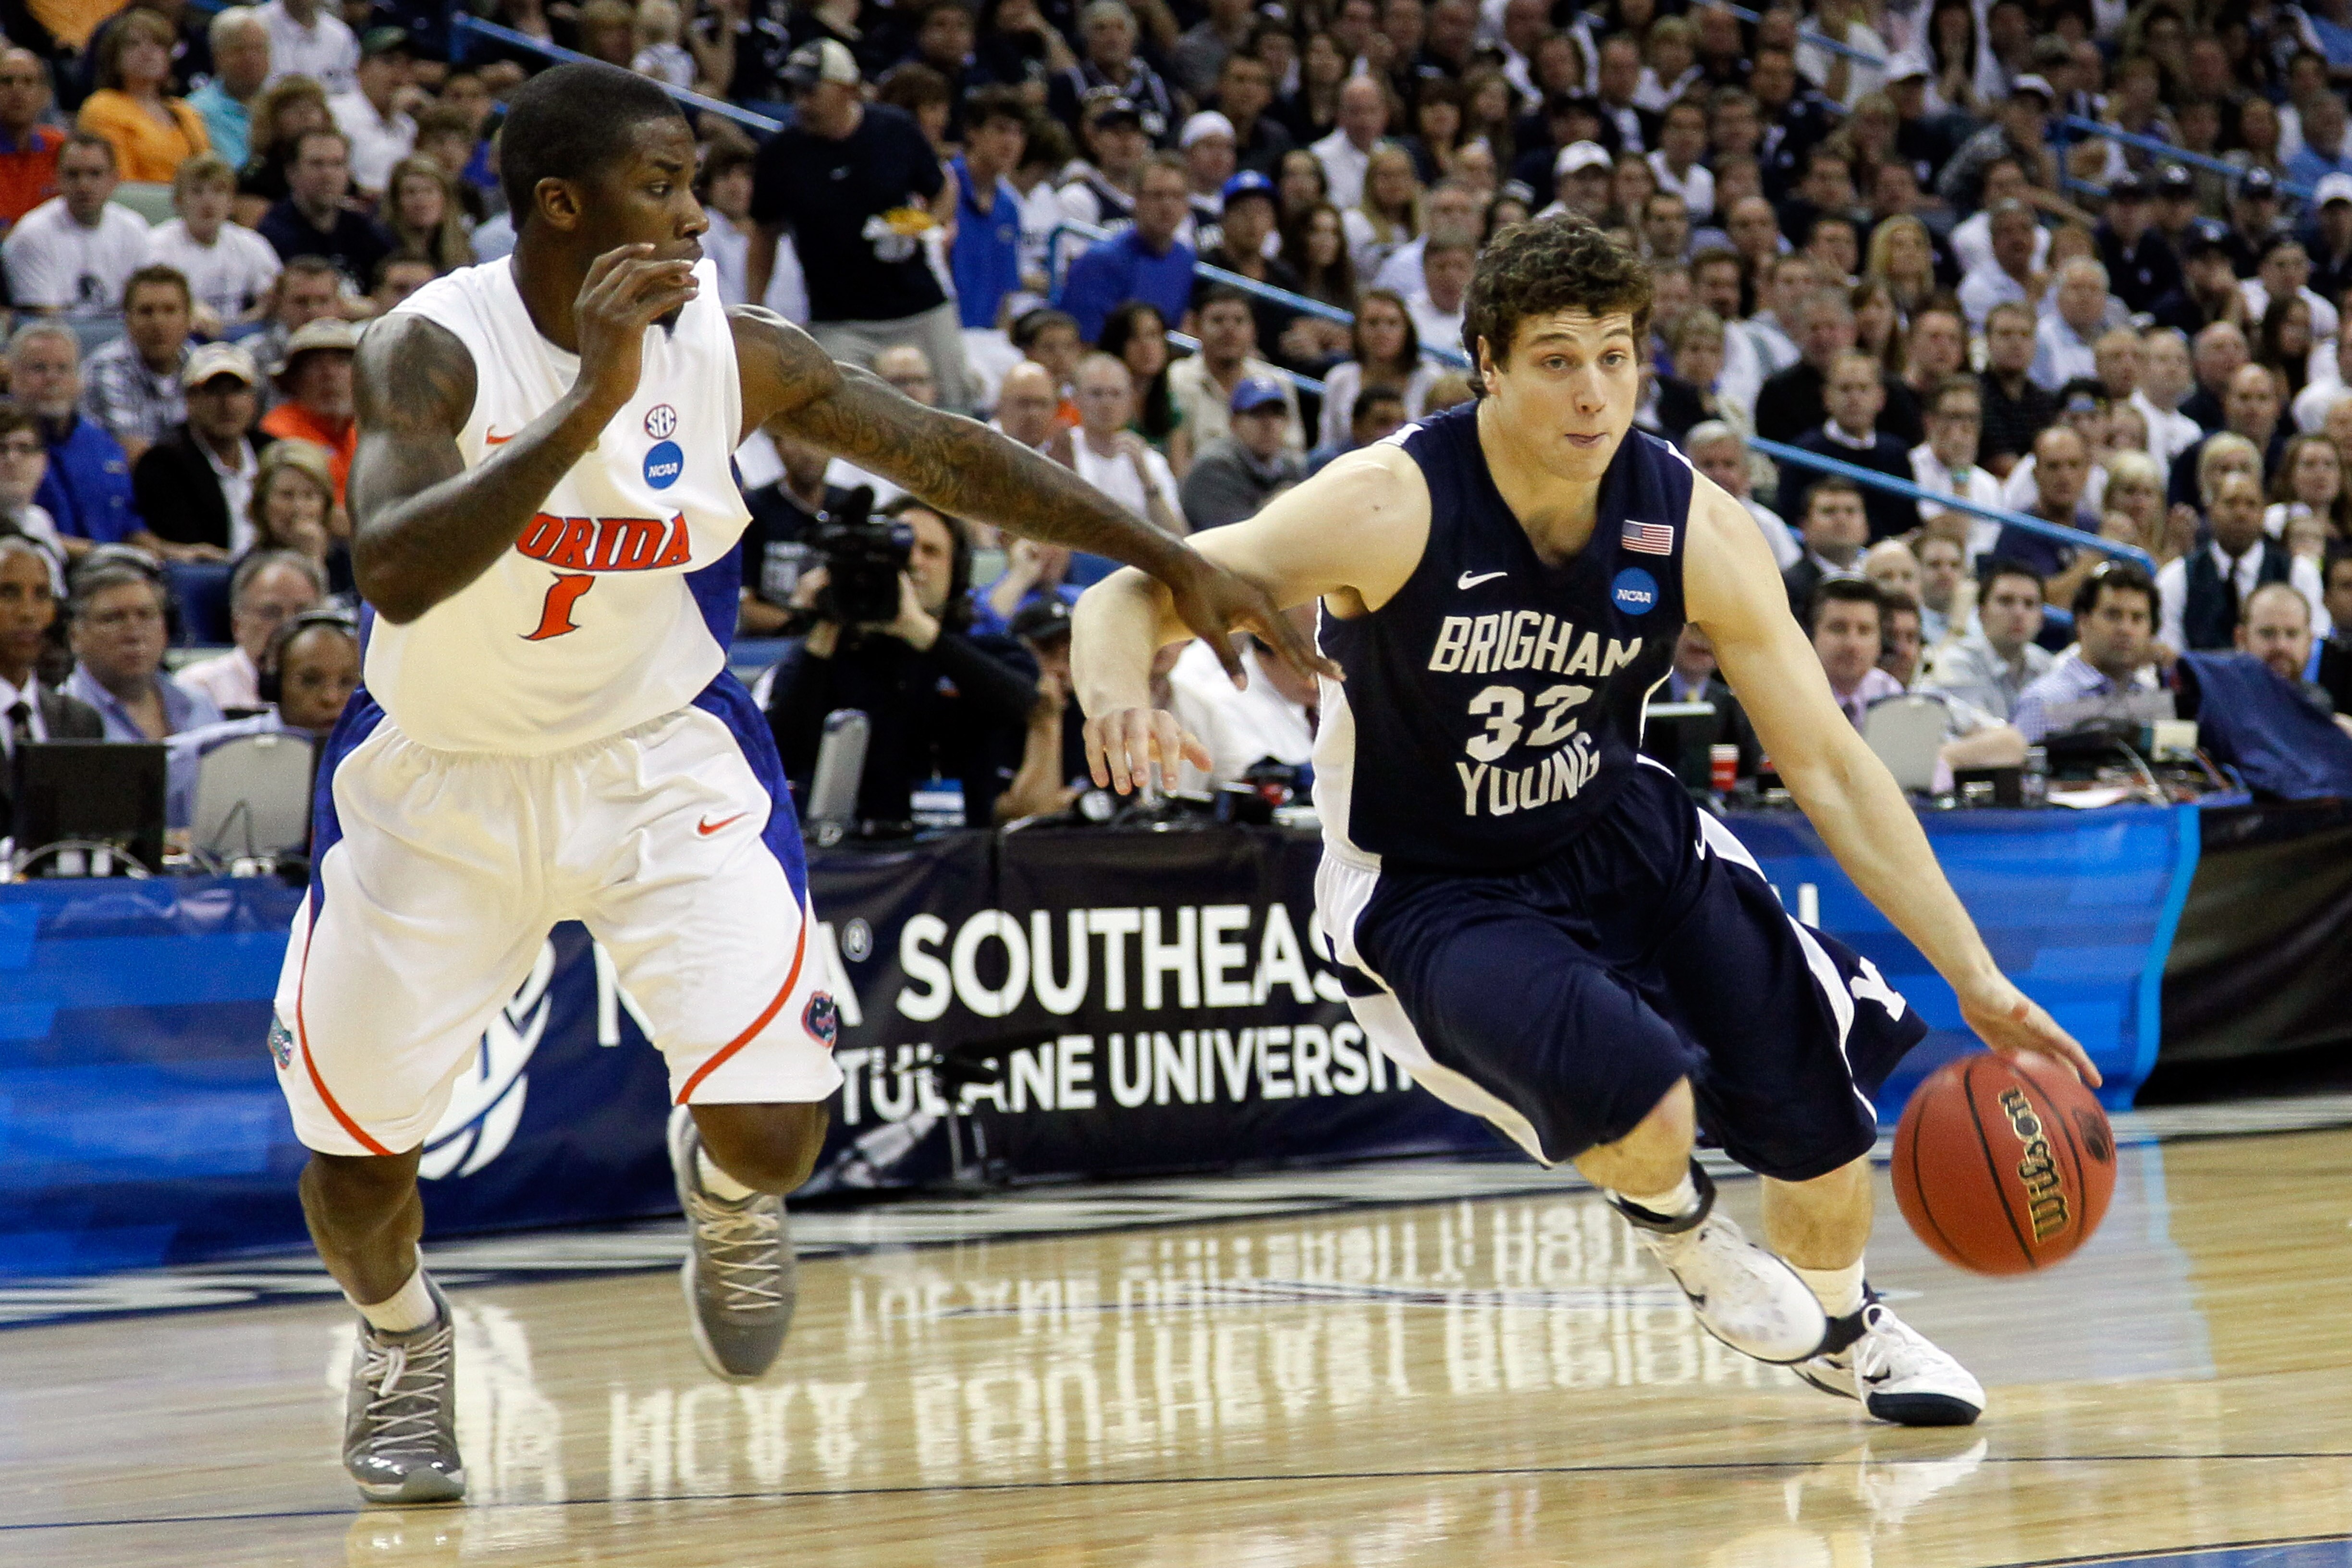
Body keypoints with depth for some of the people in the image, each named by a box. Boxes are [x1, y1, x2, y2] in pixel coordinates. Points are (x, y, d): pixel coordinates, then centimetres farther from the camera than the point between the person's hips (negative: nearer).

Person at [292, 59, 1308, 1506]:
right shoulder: (439, 350, -24)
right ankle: (402, 1339, 38)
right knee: (355, 1155, 2)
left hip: (656, 761, 1)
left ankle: (722, 1190, 26)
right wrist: (587, 405, -47)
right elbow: (397, 576, -40)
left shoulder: (737, 353, -14)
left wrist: (1176, 563, -6)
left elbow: (946, 455, -4)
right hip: (443, 778, -1)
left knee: (775, 1137, -13)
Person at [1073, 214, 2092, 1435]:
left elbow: (1827, 767, -8)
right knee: (1642, 1106, -30)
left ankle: (1843, 1332, 35)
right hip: (1428, 893, -5)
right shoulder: (1393, 508, -27)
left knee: (1819, 1112, 0)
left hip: (1622, 834, 5)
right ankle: (1672, 1221, 9)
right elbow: (1132, 593, -26)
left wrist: (1976, 980, -11)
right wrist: (1118, 695, -52)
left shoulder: (1693, 528, -15)